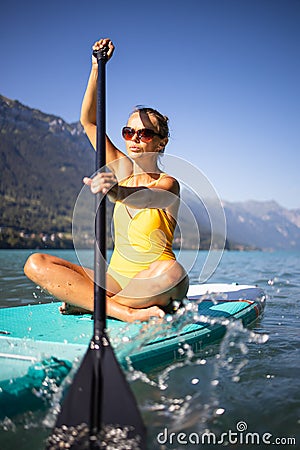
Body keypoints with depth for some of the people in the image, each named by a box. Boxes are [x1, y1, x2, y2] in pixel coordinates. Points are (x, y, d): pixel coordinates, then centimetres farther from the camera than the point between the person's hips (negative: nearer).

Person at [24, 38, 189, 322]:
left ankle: (84, 301, -20)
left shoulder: (168, 184, -7)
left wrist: (115, 192, -54)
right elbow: (88, 120, 3)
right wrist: (97, 66, -6)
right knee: (36, 264, -14)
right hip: (115, 278, 5)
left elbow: (145, 197, -33)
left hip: (152, 286, -4)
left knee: (172, 271, -40)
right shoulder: (123, 171, 8)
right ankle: (126, 312, -26)